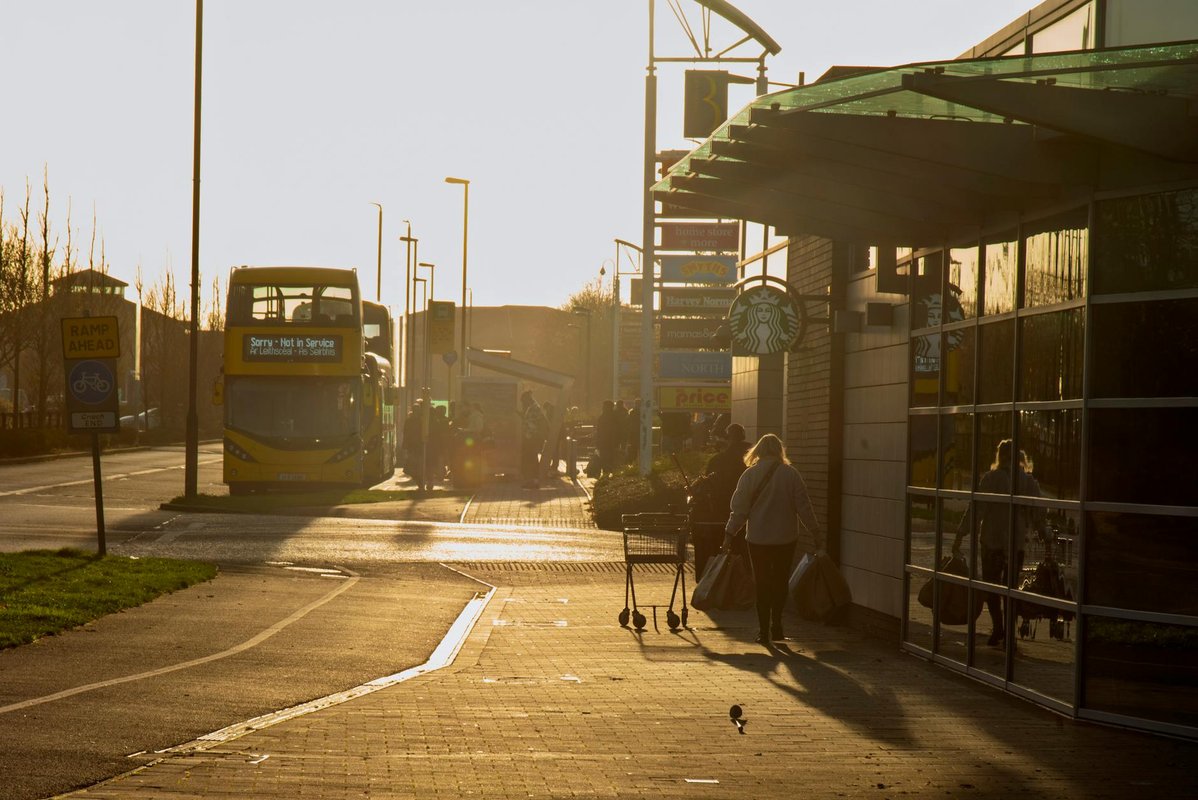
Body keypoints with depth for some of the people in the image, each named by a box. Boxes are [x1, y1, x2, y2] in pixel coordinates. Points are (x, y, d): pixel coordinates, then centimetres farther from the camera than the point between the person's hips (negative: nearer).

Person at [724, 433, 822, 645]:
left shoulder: (750, 475, -4)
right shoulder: (791, 474, -5)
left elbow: (739, 508, -5)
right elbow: (804, 507, -2)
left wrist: (729, 534, 3)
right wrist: (816, 534, 5)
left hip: (758, 539, 0)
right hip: (785, 539, 0)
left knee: (763, 584, 8)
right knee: (780, 582, 14)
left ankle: (764, 630, 6)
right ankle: (776, 627, 10)